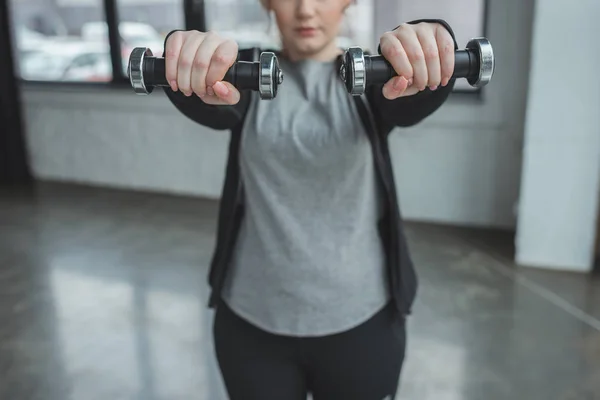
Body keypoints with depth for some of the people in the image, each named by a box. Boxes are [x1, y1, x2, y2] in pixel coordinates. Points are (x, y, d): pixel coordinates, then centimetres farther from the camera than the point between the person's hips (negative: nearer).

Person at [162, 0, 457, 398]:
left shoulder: (371, 78, -1)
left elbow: (420, 91, -24)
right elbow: (211, 100, -22)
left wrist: (424, 50, -46)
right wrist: (192, 60, -45)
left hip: (361, 321, 0)